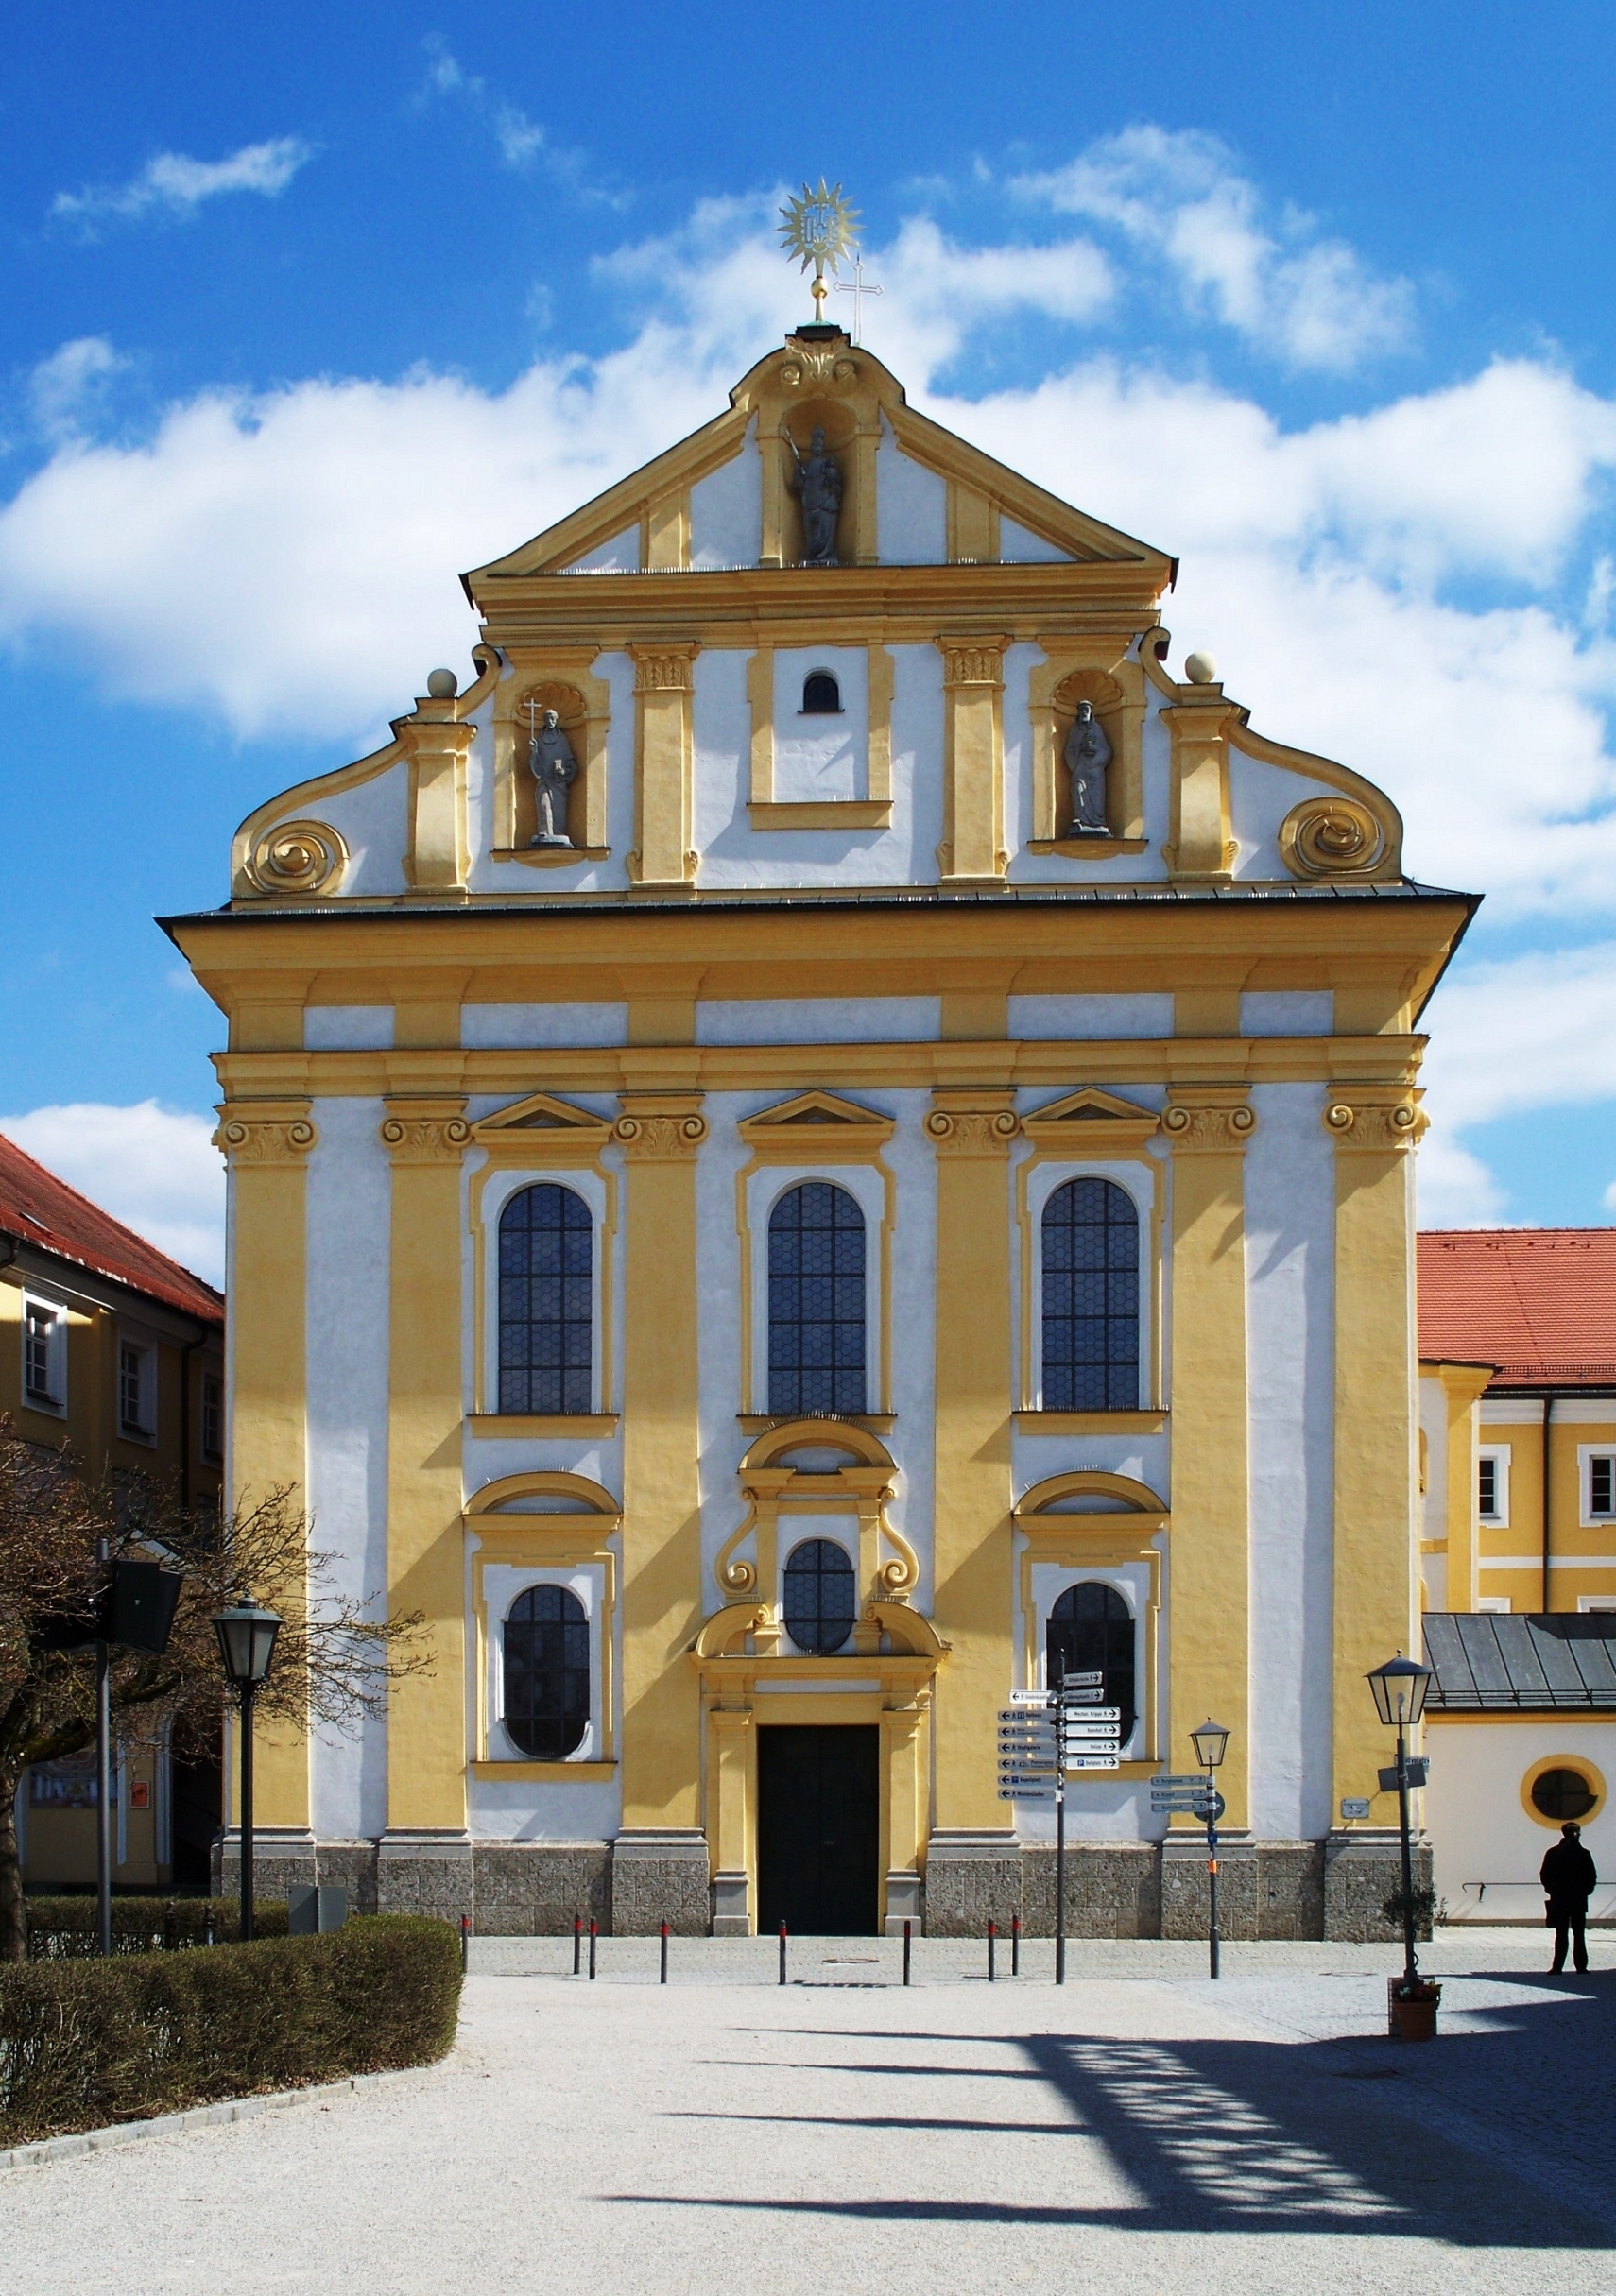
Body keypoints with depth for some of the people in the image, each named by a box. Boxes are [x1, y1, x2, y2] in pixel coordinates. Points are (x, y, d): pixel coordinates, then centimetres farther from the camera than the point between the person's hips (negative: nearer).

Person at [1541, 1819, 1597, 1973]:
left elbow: (1544, 1875, 1)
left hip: (1559, 1900, 1)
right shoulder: (1583, 1854, -6)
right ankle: (1581, 1967, 5)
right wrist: (1586, 1891, 8)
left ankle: (1558, 1967, -4)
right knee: (1579, 1935, 7)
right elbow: (1592, 1877, -6)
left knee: (1561, 1935, 3)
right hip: (1579, 1901, -1)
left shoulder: (1553, 1853, -1)